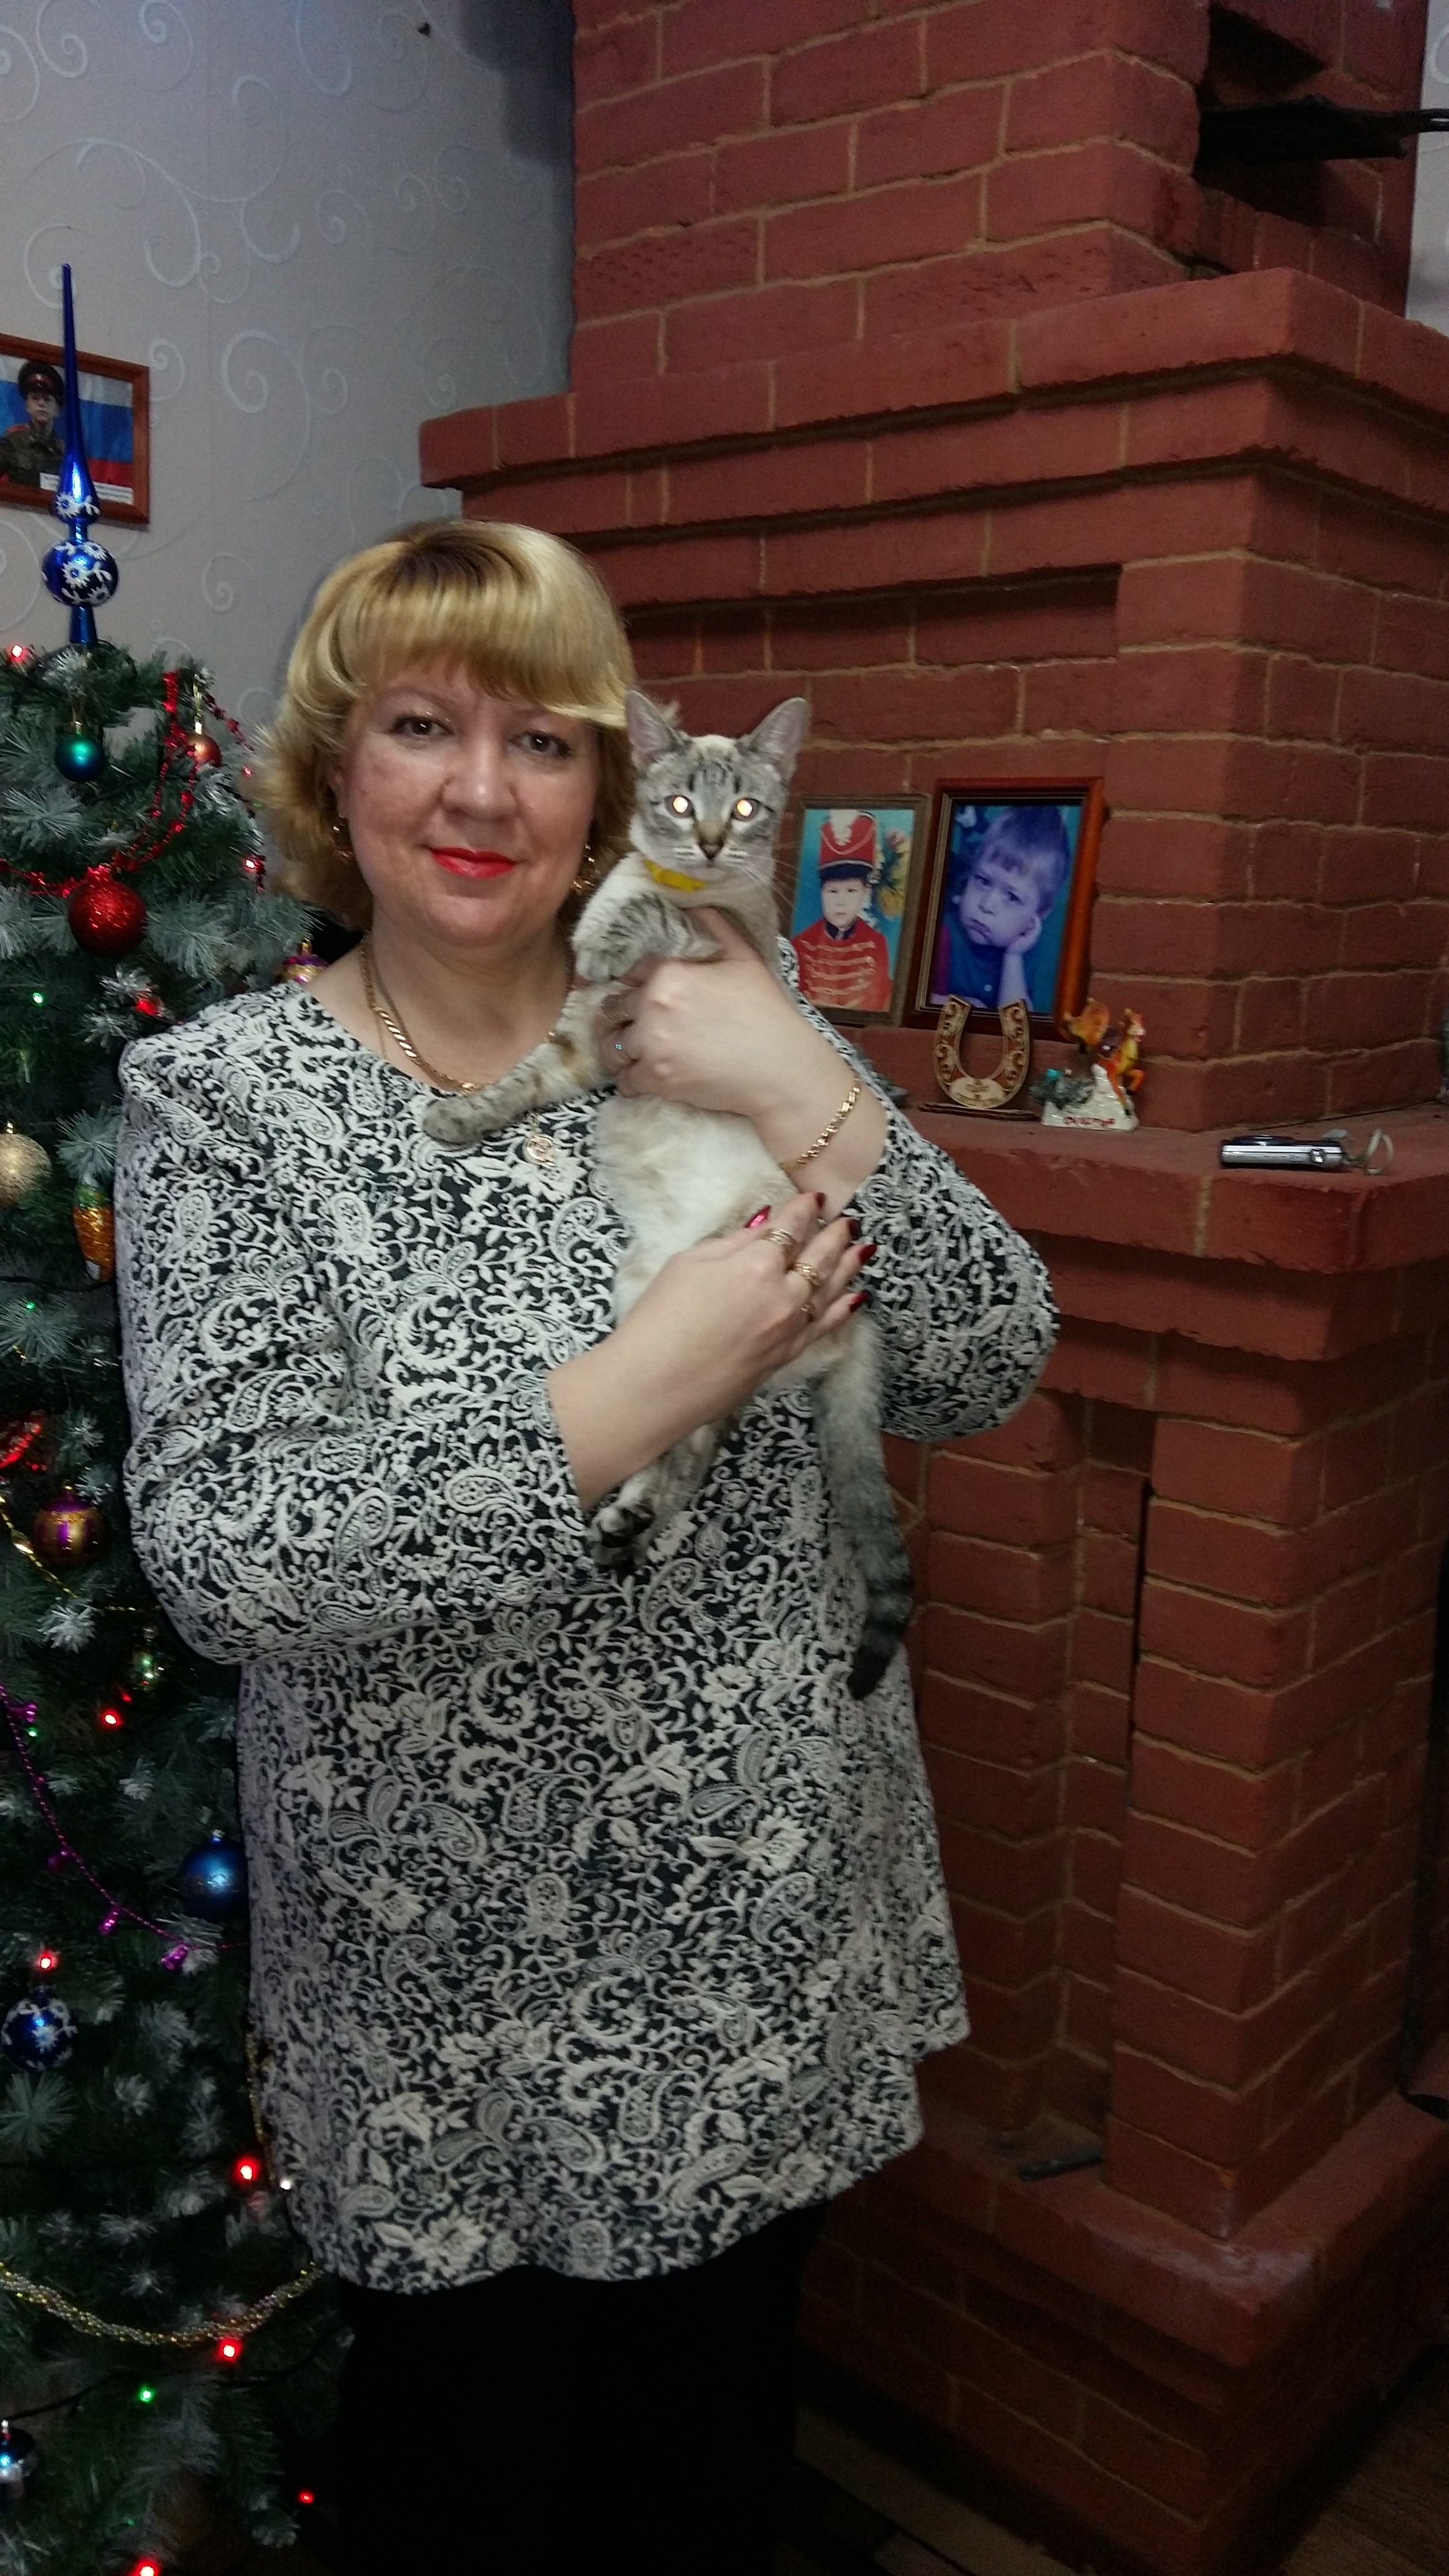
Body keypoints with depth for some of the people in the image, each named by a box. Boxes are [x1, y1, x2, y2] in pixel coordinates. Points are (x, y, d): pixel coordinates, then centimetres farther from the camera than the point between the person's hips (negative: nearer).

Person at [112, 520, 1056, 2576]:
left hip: (760, 1926, 3)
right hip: (455, 1970, -2)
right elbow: (221, 1554, -22)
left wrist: (819, 1108, -21)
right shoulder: (220, 1094, -11)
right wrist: (641, 1388, -25)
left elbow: (987, 1367, -6)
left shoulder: (715, 1039, -3)